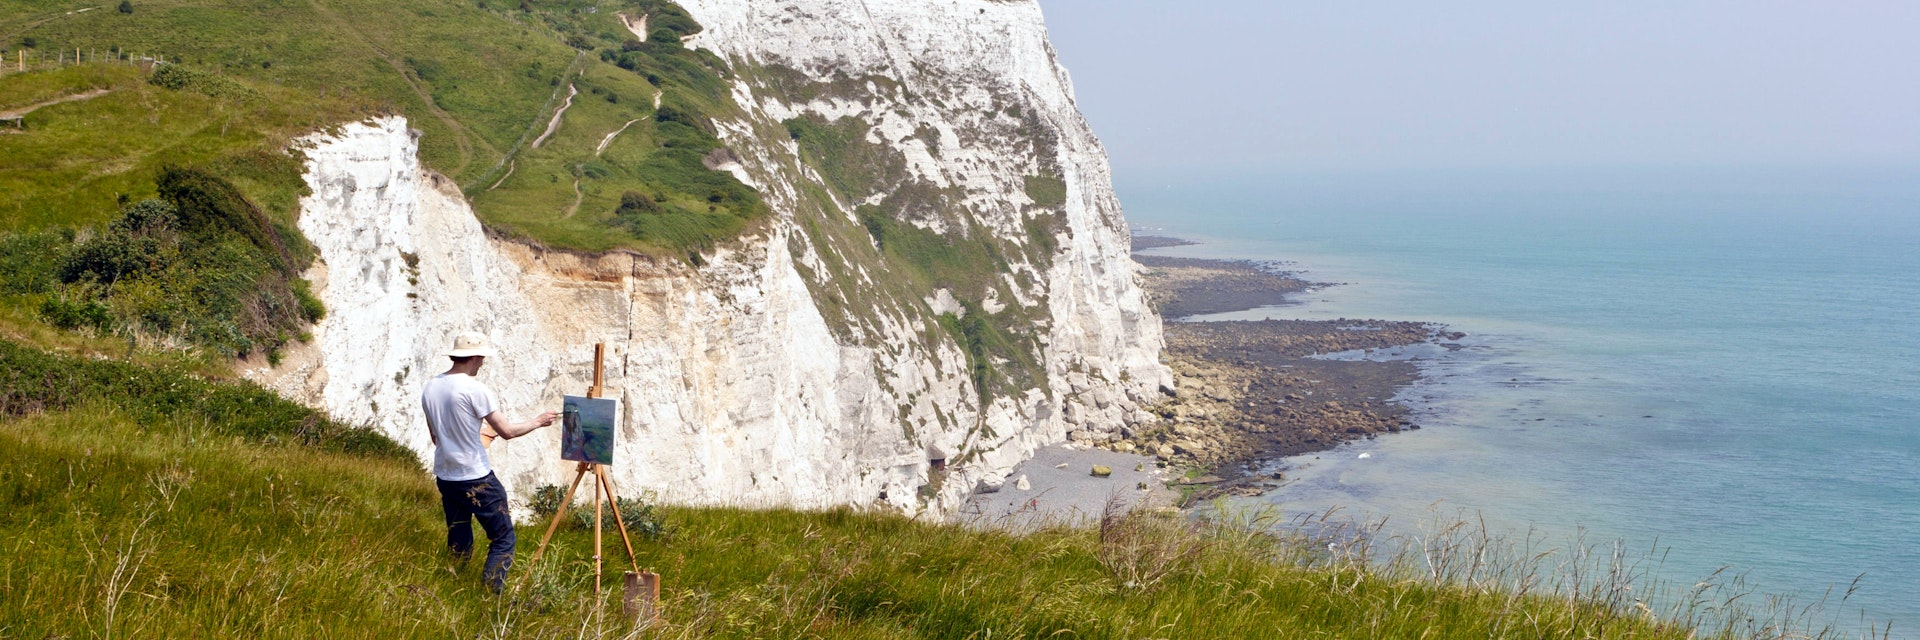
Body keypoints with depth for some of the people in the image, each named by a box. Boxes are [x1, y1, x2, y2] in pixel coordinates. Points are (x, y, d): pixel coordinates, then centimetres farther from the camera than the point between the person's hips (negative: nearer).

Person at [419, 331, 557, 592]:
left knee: (458, 542, 17)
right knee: (503, 539, 0)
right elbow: (507, 431, -14)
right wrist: (538, 422, 1)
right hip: (476, 478, -7)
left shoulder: (429, 388, 5)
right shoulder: (474, 389, -16)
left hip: (444, 475, 7)